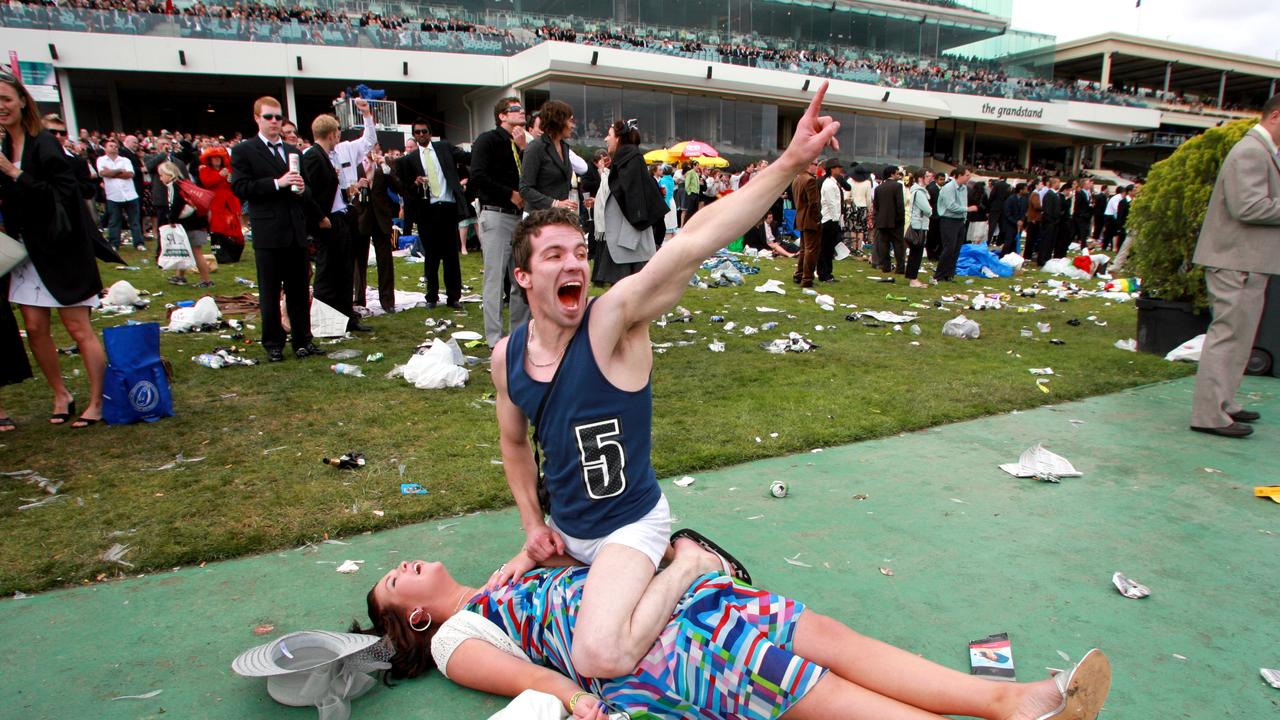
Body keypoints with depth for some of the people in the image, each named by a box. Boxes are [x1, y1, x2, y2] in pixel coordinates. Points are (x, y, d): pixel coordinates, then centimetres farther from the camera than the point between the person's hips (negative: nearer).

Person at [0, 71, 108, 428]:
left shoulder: (44, 144, -10)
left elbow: (63, 194, -19)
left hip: (59, 250, -7)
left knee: (78, 328, -3)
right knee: (35, 328, 7)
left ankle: (96, 402, 5)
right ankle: (61, 395, 21)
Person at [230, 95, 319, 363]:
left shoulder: (293, 151, 17)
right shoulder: (244, 151, 1)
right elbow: (240, 187, -9)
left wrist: (301, 188, -2)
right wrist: (277, 183, -17)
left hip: (296, 231, 5)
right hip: (268, 233, -4)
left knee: (299, 290, 9)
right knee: (270, 293, 3)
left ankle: (302, 340, 17)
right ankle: (273, 344, 13)